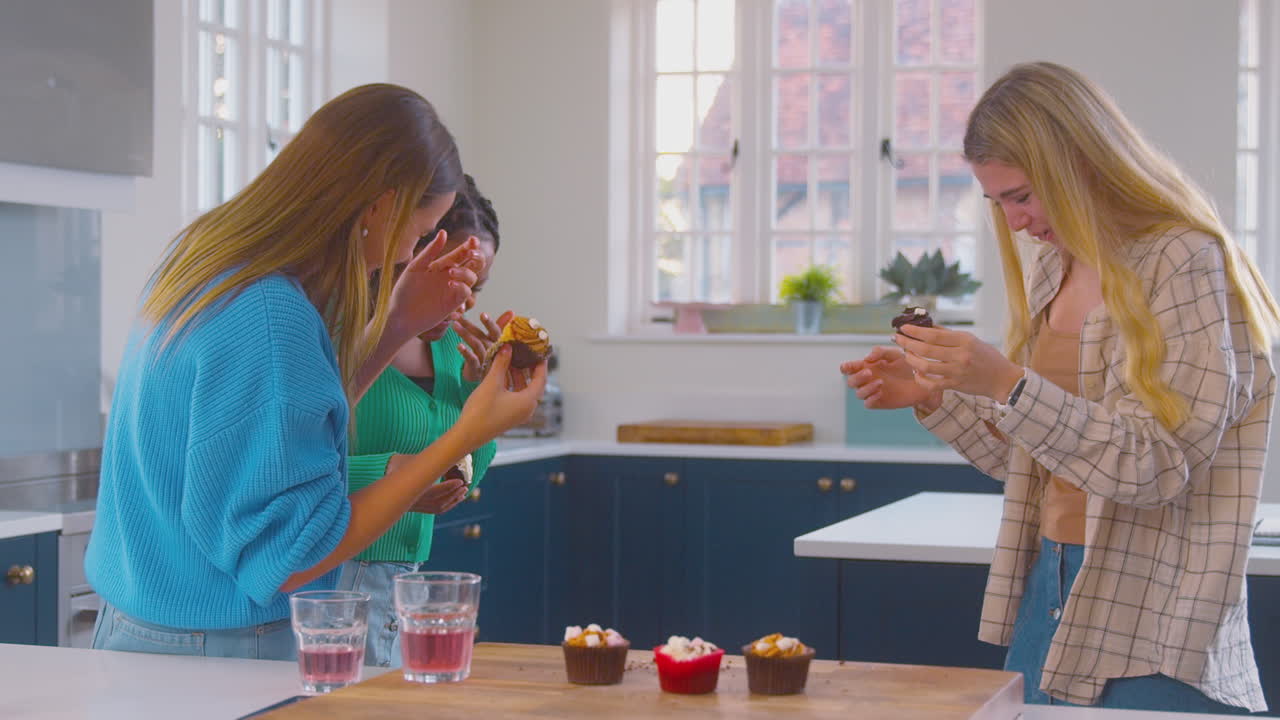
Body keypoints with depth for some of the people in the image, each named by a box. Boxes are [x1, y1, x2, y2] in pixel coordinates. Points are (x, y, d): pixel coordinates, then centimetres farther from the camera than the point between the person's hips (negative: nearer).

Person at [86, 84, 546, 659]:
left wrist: (394, 326, 9)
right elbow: (289, 559, -22)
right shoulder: (269, 315, -25)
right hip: (215, 650, -10)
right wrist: (468, 435, -21)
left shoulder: (205, 258, 3)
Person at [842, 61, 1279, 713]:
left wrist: (1008, 384, -26)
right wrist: (933, 396, 3)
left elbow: (1158, 463, -20)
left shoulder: (1185, 261, -13)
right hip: (1043, 596, 7)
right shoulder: (1049, 270, 10)